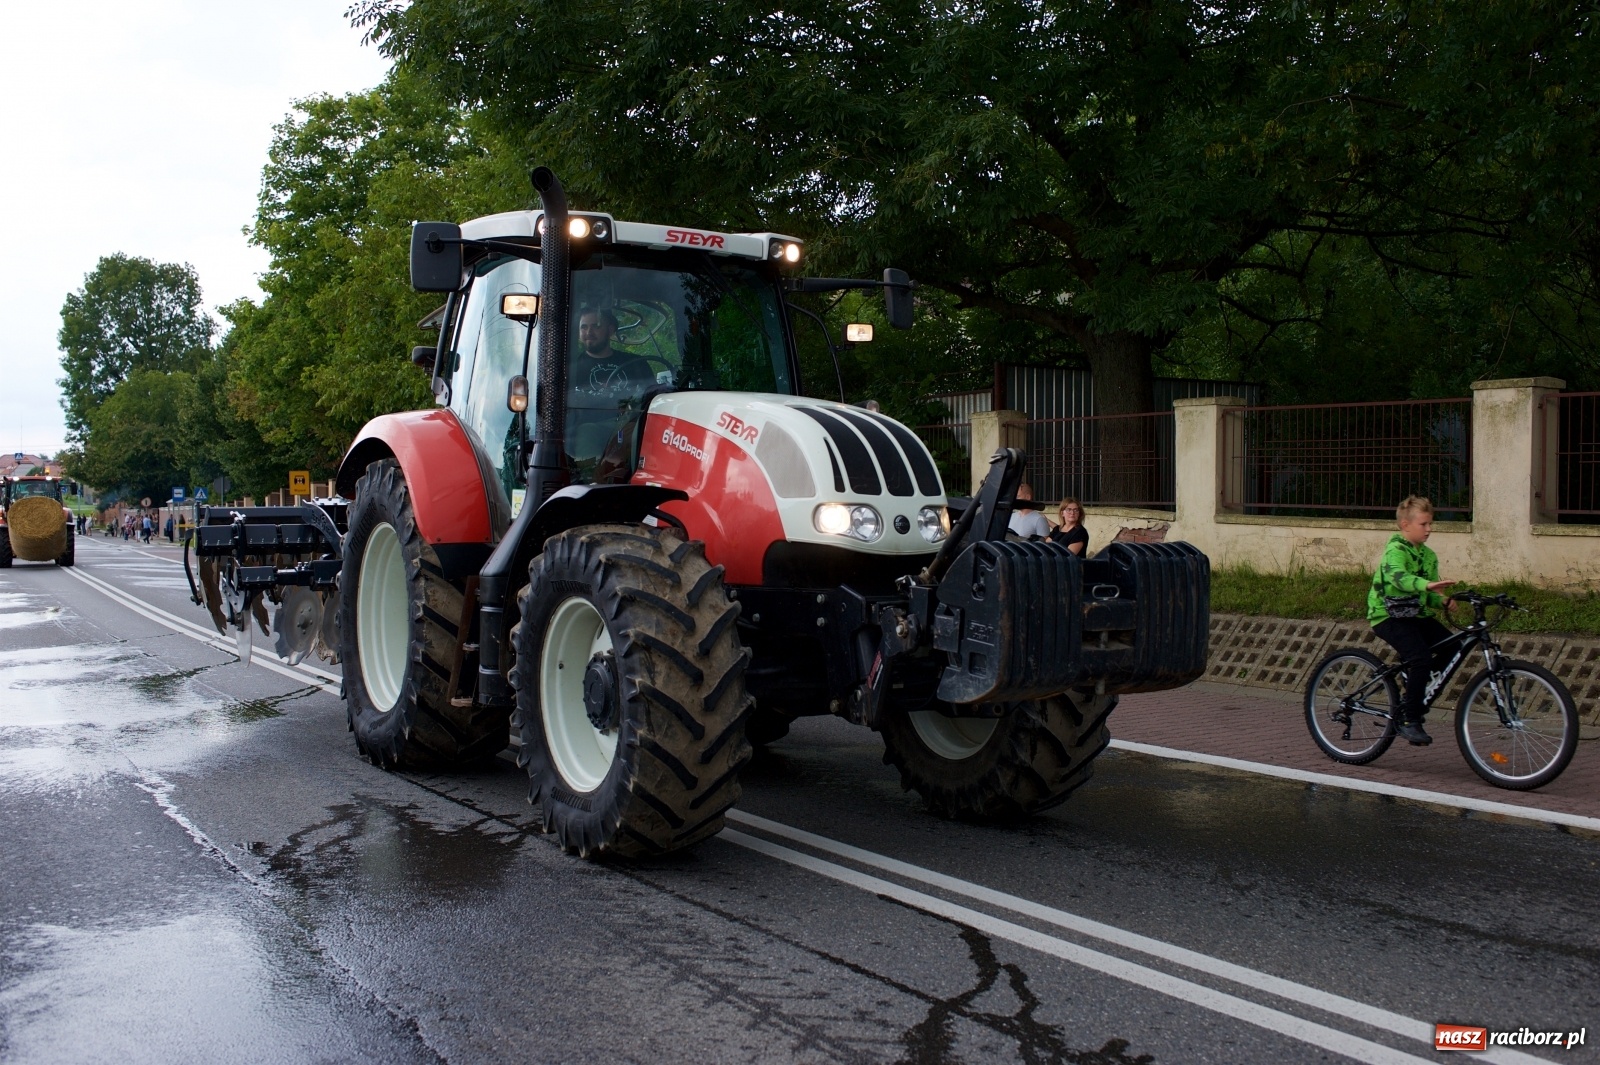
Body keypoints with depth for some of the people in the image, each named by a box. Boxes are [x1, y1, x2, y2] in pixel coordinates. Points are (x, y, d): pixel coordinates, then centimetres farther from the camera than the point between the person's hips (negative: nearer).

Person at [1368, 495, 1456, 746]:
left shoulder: (1428, 555, 13)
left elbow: (1429, 595, 13)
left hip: (1416, 615, 8)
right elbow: (1399, 578, -35)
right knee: (1421, 659, -25)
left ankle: (1415, 700, 11)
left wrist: (1441, 600, -10)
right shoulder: (1395, 550, -13)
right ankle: (1409, 722, -16)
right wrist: (1427, 585, -51)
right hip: (1388, 616, -8)